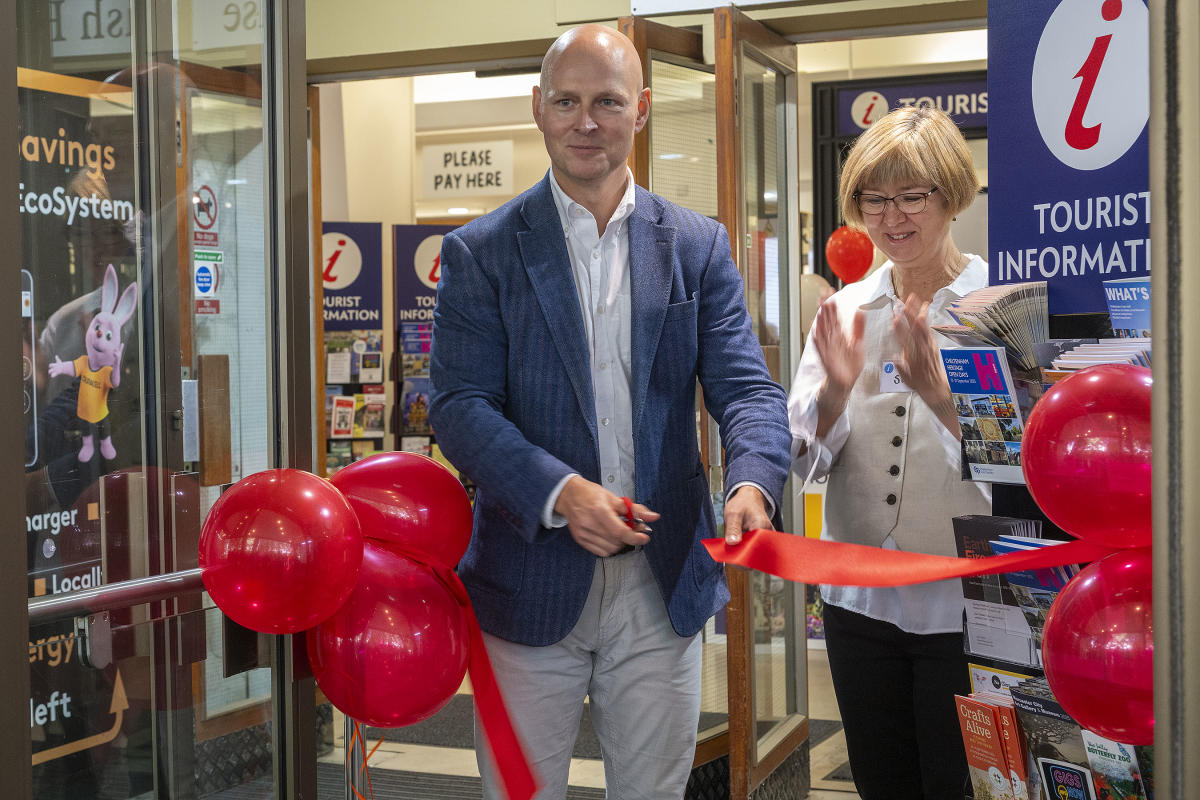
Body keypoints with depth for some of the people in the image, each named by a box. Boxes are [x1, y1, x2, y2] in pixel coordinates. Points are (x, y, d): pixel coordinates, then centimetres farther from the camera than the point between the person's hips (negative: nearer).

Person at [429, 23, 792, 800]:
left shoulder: (699, 247, 5)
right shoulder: (482, 253, -1)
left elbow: (746, 386, -3)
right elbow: (459, 403, -9)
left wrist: (754, 482, -25)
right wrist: (560, 492, -25)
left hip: (666, 586, 2)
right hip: (533, 582, -2)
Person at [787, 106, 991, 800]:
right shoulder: (843, 310, 6)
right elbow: (805, 461, 2)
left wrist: (937, 390, -30)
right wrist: (836, 389, -17)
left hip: (964, 604, -4)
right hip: (860, 599, 4)